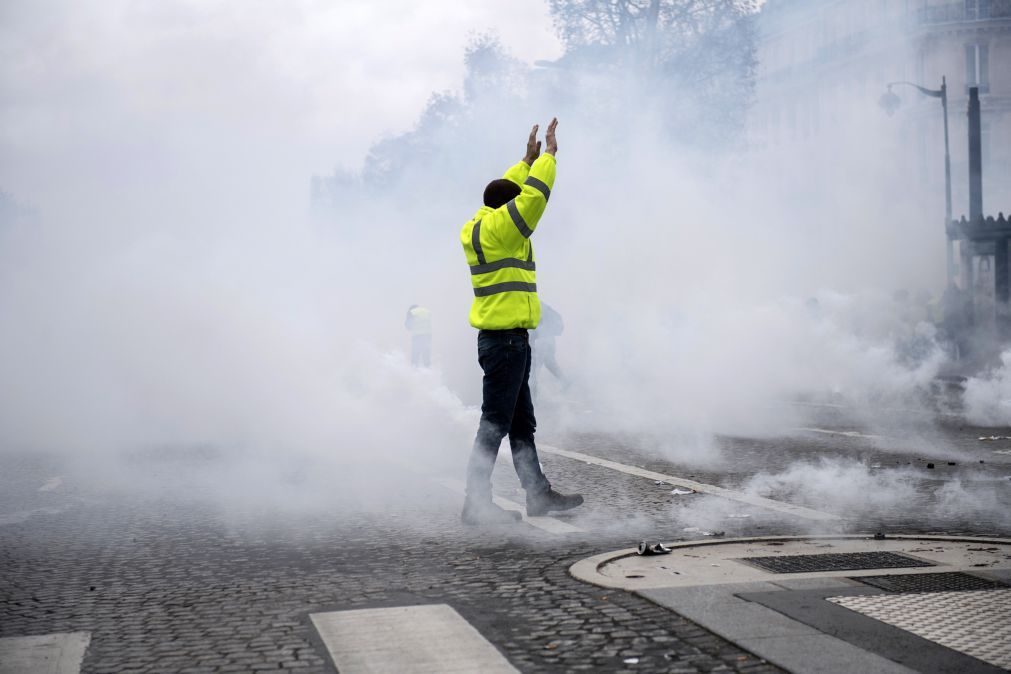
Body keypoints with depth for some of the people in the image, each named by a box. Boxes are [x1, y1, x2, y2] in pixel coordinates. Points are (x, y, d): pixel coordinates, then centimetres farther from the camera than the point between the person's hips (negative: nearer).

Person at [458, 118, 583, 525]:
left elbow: (509, 191, 28)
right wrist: (548, 154, -3)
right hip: (506, 339, -10)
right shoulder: (497, 229, -14)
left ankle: (538, 494, 24)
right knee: (495, 425, -7)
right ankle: (476, 503, -4)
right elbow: (534, 194, -16)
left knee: (522, 424, 16)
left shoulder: (478, 227, 12)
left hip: (501, 339, 10)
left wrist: (528, 159, 29)